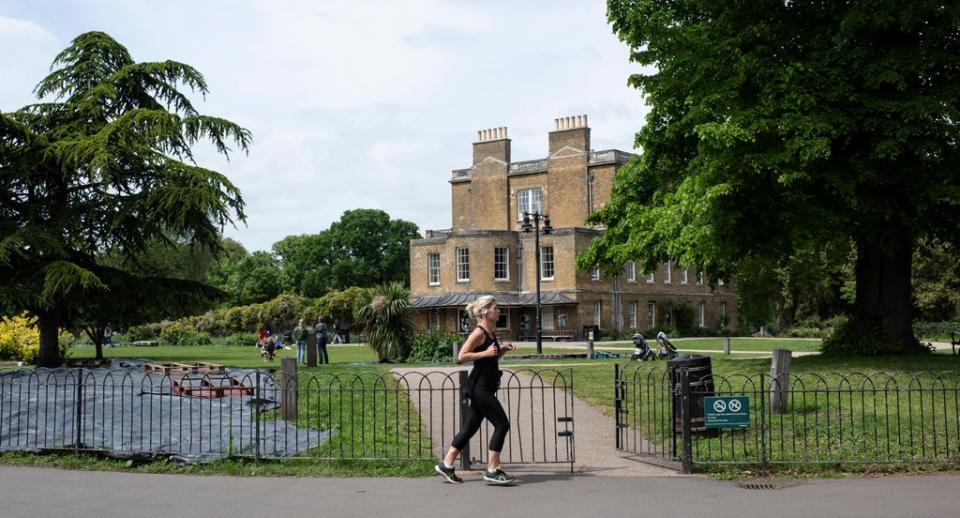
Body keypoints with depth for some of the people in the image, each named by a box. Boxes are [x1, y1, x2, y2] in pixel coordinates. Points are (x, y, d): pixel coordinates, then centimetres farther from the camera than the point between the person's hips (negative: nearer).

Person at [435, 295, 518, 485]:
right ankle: (492, 471, -3)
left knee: (471, 426, 12)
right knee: (502, 424, -8)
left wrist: (504, 349, 9)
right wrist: (485, 353, -22)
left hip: (485, 387, 10)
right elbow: (461, 356, -19)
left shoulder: (490, 332, 14)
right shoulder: (479, 333, -14)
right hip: (479, 386, -10)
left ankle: (446, 465, 19)